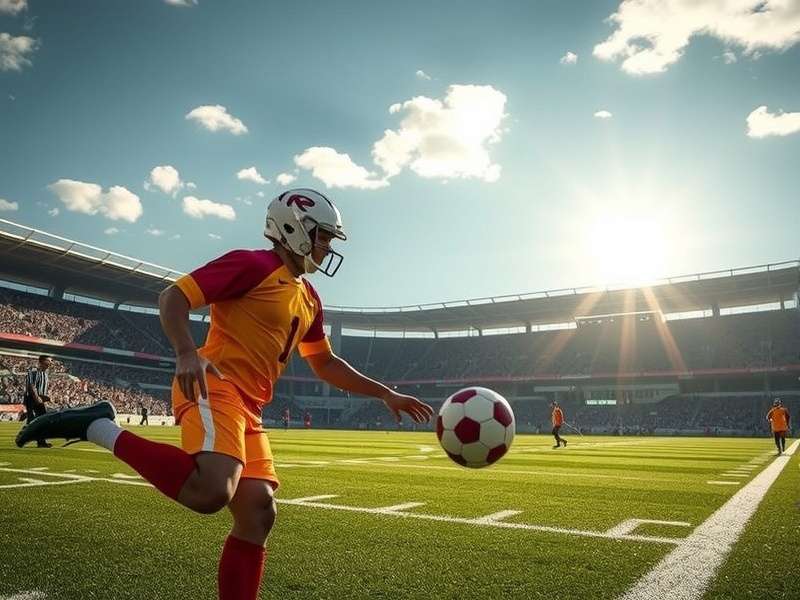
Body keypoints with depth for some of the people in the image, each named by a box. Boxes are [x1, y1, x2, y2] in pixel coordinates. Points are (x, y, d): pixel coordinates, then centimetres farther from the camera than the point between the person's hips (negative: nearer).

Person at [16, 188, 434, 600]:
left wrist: (385, 394, 25)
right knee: (211, 492, -29)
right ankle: (97, 428, -11)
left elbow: (326, 365, 28)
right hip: (215, 388, -9)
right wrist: (186, 353, -26)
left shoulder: (309, 300, 21)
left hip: (248, 409, 9)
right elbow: (173, 297, -7)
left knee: (257, 514, 4)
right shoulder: (253, 264, -4)